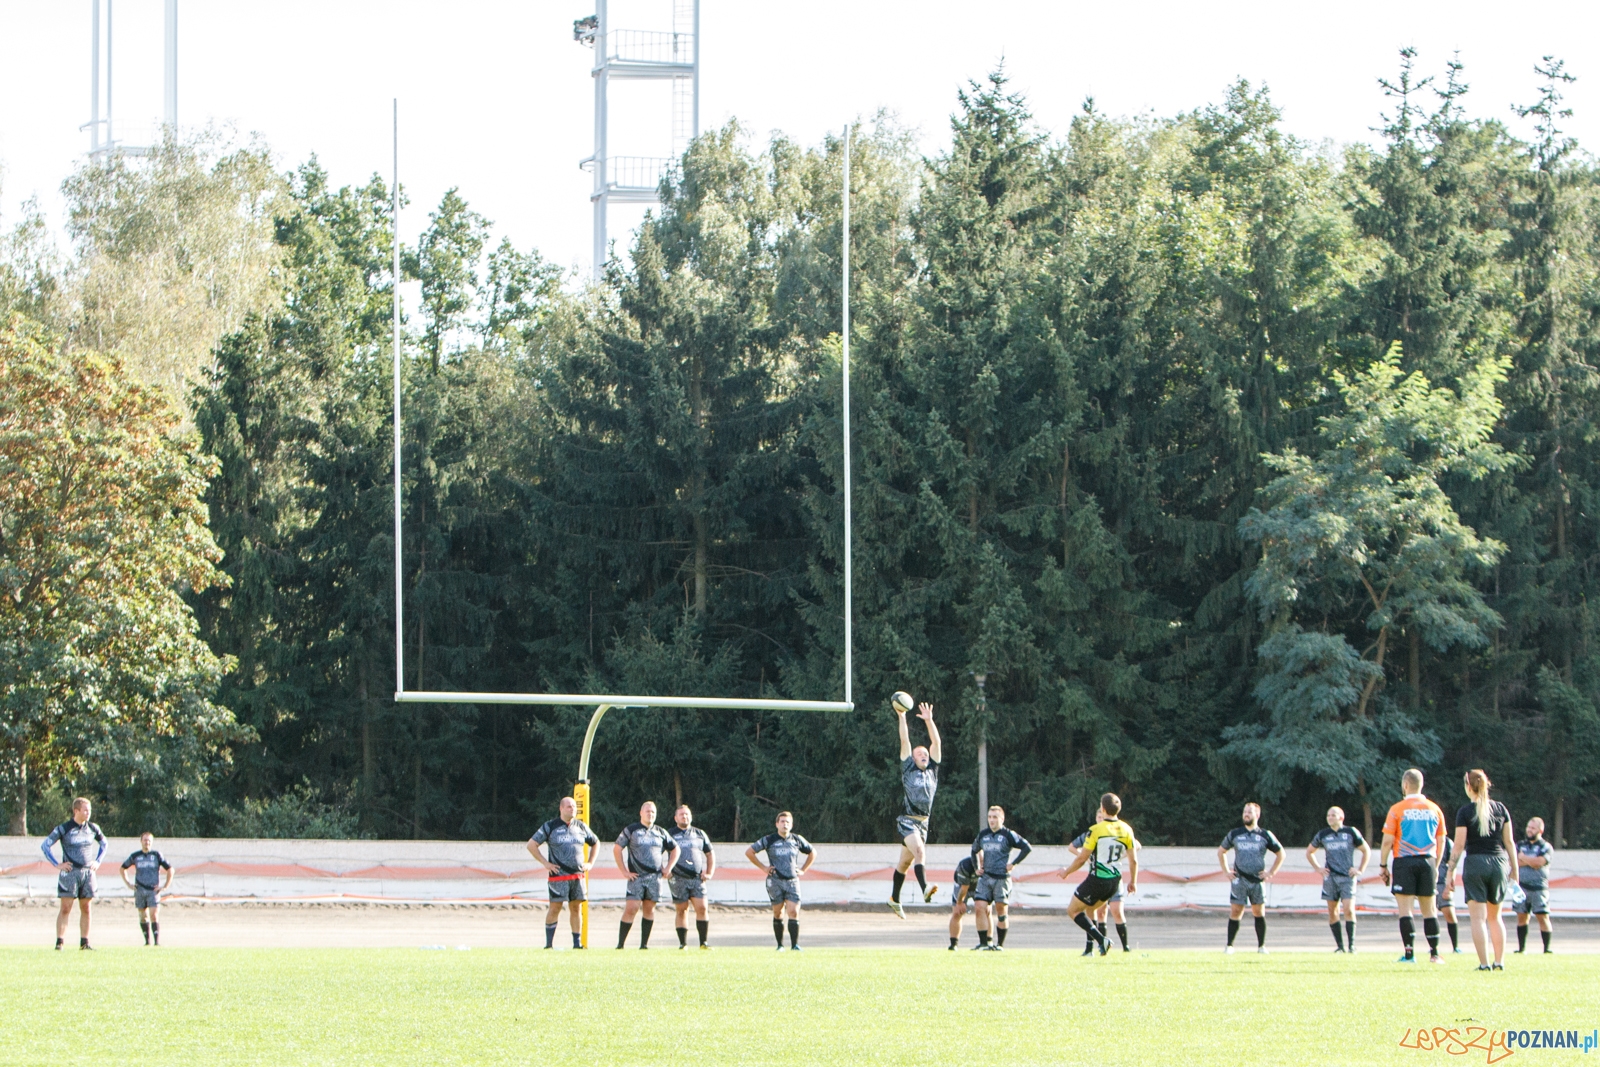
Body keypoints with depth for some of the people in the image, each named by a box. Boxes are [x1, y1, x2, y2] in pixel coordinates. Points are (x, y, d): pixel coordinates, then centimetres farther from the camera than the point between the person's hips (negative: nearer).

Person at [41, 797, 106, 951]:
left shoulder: (92, 828, 8)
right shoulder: (64, 828, -5)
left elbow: (103, 843, 26)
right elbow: (45, 846, -2)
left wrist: (97, 861, 15)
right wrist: (57, 865, -6)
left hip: (88, 873, 4)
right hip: (70, 873, -4)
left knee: (85, 909, 5)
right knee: (65, 908, -8)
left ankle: (84, 942, 10)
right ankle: (59, 942, -8)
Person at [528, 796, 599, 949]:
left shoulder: (580, 826, 12)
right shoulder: (550, 827, -1)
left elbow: (595, 843, 27)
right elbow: (531, 844, -1)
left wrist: (590, 863, 14)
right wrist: (545, 863, -6)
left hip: (578, 876, 4)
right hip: (558, 876, -4)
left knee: (576, 908, 5)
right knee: (555, 908, -7)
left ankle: (577, 943, 9)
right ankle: (549, 944, -4)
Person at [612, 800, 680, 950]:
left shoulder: (661, 832, 13)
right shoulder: (631, 830, 4)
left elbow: (674, 849, 23)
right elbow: (617, 848, 3)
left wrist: (668, 868, 10)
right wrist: (624, 871, -3)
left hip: (655, 876, 4)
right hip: (636, 877, -4)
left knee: (649, 909, 4)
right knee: (631, 908, -12)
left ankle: (644, 944, 9)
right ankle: (620, 944, -9)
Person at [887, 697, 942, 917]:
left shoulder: (932, 770, 13)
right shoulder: (908, 769, 3)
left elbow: (936, 743, 7)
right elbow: (905, 742, -1)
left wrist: (929, 720, 1)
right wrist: (902, 718, -5)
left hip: (923, 823, 5)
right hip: (907, 821, -5)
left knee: (905, 862, 15)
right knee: (919, 851, -28)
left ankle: (894, 898, 27)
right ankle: (925, 889, -45)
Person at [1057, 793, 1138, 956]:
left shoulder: (1096, 830, -14)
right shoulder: (1127, 830, 1)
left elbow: (1082, 858, -11)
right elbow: (1133, 860, 4)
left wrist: (1067, 872, 5)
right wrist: (1133, 881, 18)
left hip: (1097, 880, -6)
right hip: (1115, 881, 6)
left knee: (1073, 910, 7)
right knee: (1088, 909, 25)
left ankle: (1101, 939, -9)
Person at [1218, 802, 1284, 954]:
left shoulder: (1265, 835, 5)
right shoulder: (1234, 834, 9)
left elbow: (1280, 854, 13)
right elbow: (1221, 851, 21)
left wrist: (1271, 873, 4)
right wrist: (1226, 871, 10)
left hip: (1257, 879, 0)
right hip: (1239, 879, 0)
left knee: (1259, 912, 1)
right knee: (1235, 912, -5)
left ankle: (1261, 946, 8)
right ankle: (1229, 945, -2)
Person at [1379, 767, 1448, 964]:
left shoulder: (1397, 809, -4)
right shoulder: (1434, 809, 6)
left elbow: (1388, 840, -7)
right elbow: (1441, 841, 9)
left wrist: (1383, 865, 3)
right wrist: (1436, 866, 18)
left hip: (1404, 861, -4)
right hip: (1427, 862, 4)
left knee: (1405, 909, -2)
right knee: (1429, 910, 10)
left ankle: (1410, 953, -7)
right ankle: (1434, 953, 10)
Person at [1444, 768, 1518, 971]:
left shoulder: (1465, 812, -5)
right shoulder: (1500, 809, 5)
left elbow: (1459, 845, -8)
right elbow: (1509, 842, 6)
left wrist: (1451, 870, -1)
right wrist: (1514, 869, 13)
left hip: (1475, 863, -3)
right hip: (1498, 863, 3)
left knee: (1478, 918, -2)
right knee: (1495, 917, 16)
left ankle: (1484, 963, -8)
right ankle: (1500, 961, 11)